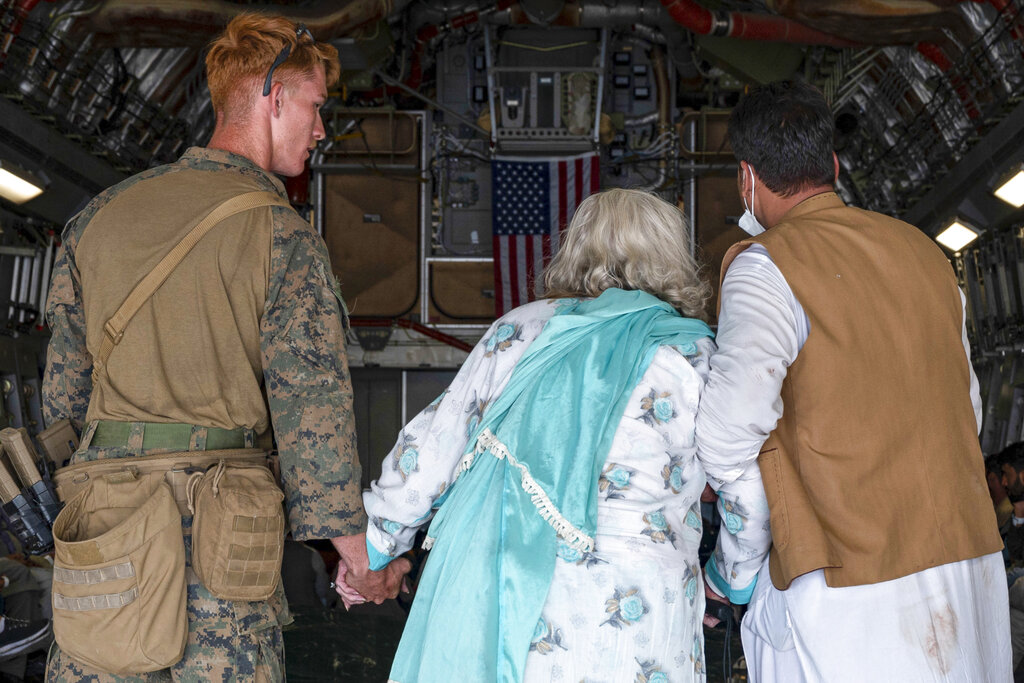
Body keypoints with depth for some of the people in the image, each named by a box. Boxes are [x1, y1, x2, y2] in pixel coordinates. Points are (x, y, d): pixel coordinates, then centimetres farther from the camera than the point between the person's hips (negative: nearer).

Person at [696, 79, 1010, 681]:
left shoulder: (765, 264, -10)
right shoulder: (923, 250, 11)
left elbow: (729, 431, -22)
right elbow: (967, 408, 16)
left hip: (844, 581, -7)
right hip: (968, 558, 7)